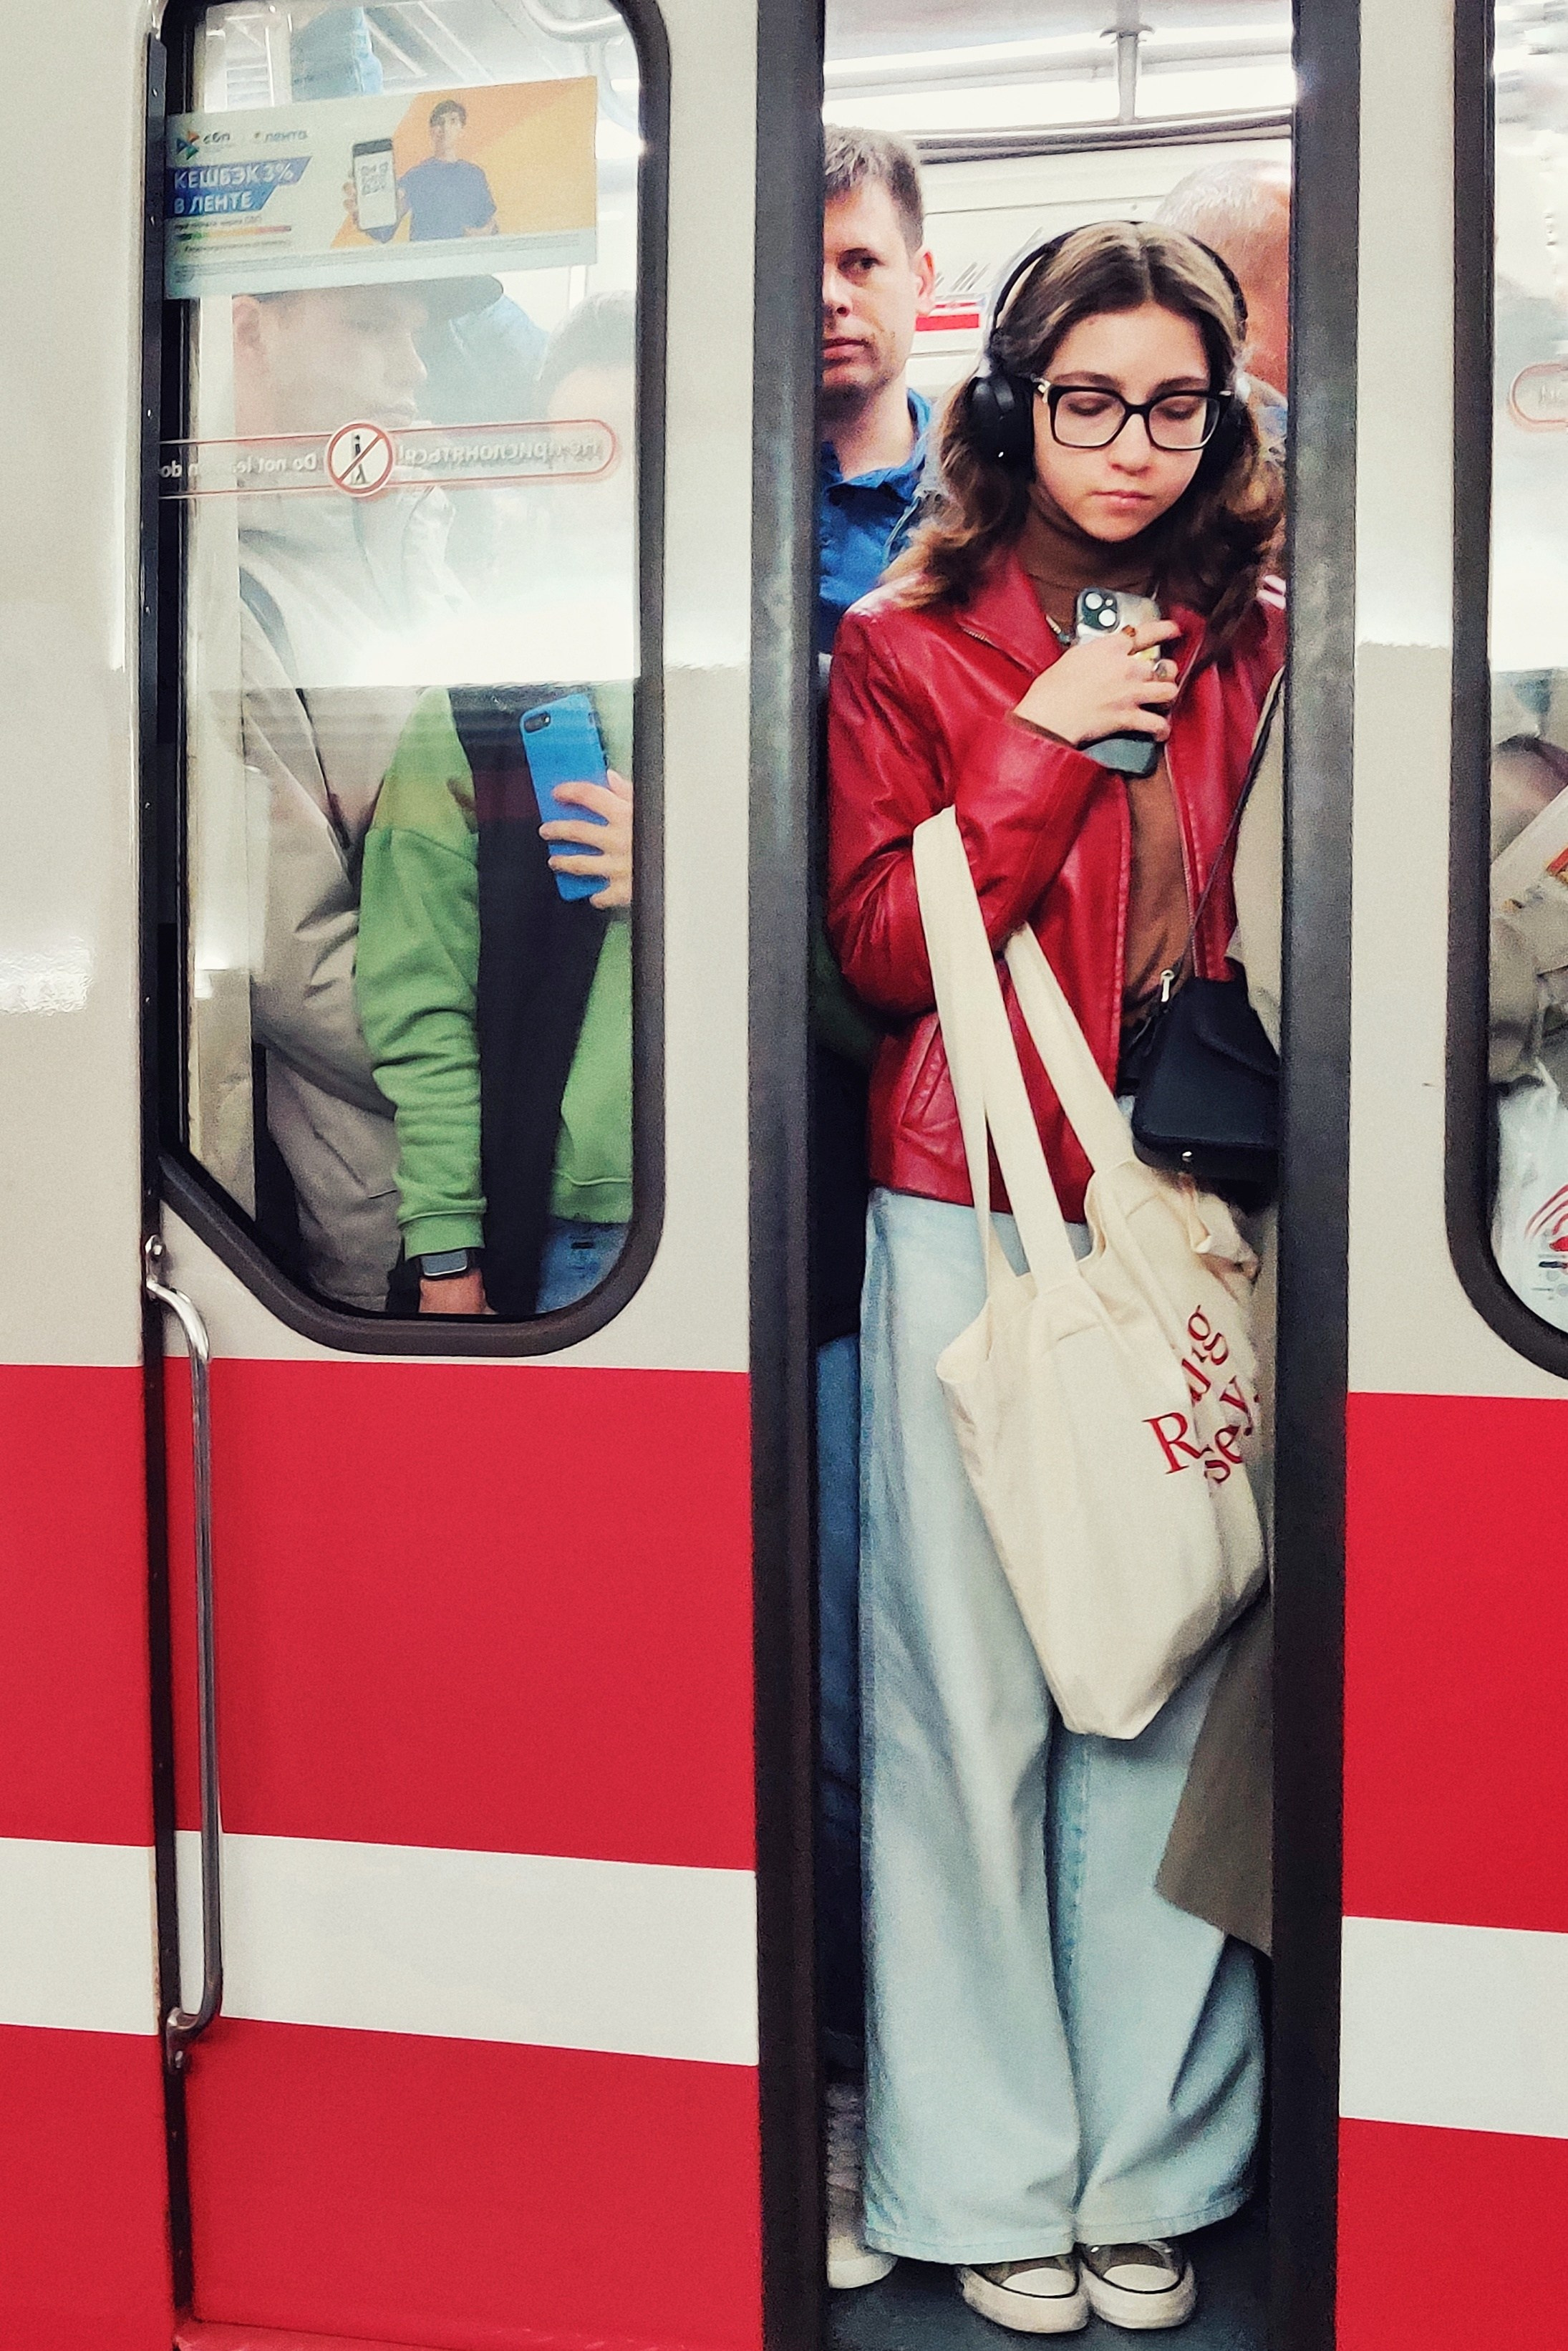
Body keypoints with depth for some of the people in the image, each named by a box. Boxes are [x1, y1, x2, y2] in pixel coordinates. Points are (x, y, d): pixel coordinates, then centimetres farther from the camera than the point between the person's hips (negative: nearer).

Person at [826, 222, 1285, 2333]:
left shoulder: (1261, 649, 11)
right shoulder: (905, 647, 6)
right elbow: (882, 947, -3)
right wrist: (1048, 739, -8)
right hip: (970, 1225, -1)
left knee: (1174, 1685, 4)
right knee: (969, 1696, 2)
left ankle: (1155, 2171, 22)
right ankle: (991, 2179, 19)